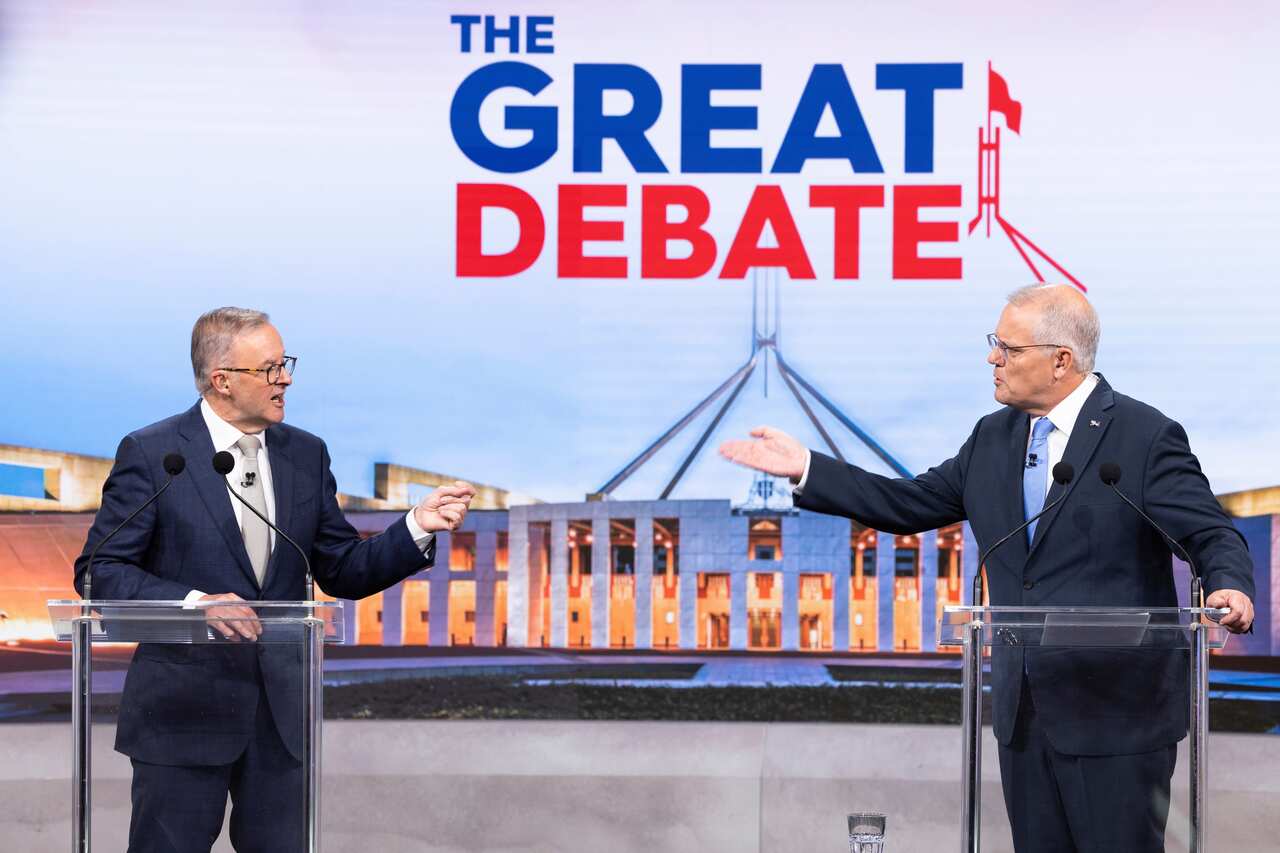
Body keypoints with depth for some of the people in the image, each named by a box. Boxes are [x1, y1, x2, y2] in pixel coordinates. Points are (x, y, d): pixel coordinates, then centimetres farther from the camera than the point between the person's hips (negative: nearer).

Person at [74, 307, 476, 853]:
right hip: (184, 710, -4)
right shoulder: (150, 453, -6)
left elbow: (343, 573, 10)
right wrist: (194, 602, -22)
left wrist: (417, 527, -6)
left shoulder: (306, 455, 8)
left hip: (279, 707, 4)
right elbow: (99, 572, -8)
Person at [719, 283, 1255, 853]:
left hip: (1116, 715, -6)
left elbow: (1212, 534, -12)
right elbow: (911, 505, 15)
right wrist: (807, 468, 9)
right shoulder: (993, 438, 11)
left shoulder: (1145, 436, -9)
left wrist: (1229, 589, -34)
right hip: (1023, 712, 6)